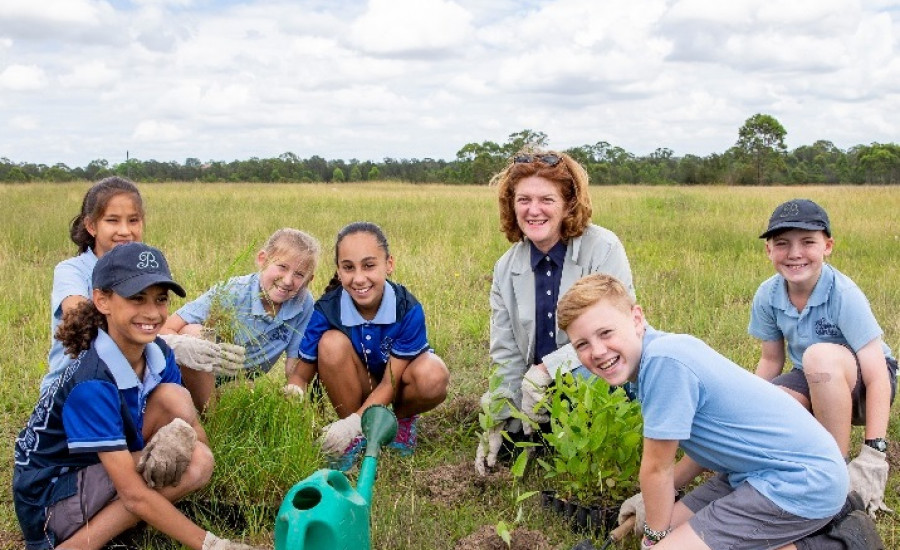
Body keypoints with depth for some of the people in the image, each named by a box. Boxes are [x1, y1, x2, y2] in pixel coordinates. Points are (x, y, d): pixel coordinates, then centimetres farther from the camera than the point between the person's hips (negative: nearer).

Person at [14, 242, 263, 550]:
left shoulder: (158, 354, -6)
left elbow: (197, 432, -3)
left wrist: (182, 433, -28)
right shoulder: (92, 384, -28)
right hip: (50, 504, -7)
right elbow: (135, 496, -28)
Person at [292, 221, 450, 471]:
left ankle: (402, 418, 2)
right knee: (331, 343, -30)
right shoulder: (325, 310, -22)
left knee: (433, 377, -36)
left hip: (394, 391, -1)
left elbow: (390, 381, -23)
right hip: (354, 390, 1)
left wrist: (353, 421, -36)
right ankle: (356, 439, -10)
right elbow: (300, 375, -16)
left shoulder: (408, 310, -26)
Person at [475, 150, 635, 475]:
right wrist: (499, 422, 0)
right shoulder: (507, 268, 0)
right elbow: (506, 353, 5)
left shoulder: (603, 249, -16)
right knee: (508, 445, -9)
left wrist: (545, 370, -27)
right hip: (542, 388, 5)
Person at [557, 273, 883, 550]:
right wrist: (652, 499, 16)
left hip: (805, 482, -10)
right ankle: (823, 518, 15)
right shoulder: (667, 348, 5)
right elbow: (707, 443, 17)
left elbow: (657, 467, -14)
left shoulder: (663, 360, -25)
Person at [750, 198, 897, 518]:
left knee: (820, 355, -39)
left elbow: (878, 378, -29)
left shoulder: (844, 295, -27)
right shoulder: (767, 296, -12)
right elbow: (771, 360, 3)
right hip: (813, 384, 5)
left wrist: (873, 456, -36)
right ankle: (823, 430, 7)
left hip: (859, 383, -5)